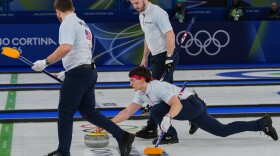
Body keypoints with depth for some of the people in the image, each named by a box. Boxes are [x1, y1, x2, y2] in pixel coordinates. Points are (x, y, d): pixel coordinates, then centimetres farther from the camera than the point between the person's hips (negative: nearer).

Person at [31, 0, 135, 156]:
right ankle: (122, 137, 10)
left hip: (78, 74, -9)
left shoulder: (68, 23, -11)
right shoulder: (82, 23, 20)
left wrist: (45, 62, -23)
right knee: (88, 112, 14)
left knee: (65, 113, 3)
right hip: (89, 72, 9)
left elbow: (66, 48, -27)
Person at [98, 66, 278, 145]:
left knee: (157, 111, -23)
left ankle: (170, 135, 0)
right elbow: (127, 112, 6)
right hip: (193, 108, 9)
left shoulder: (157, 87, -22)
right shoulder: (142, 93, 6)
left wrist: (167, 117, -50)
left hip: (193, 105, -9)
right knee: (223, 131, 12)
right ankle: (262, 123, 17)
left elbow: (177, 104, -33)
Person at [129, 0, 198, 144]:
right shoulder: (142, 15, 13)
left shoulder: (157, 12, -16)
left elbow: (170, 35, -21)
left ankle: (151, 128, 0)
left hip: (165, 56, -10)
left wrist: (169, 58, -25)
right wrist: (145, 58, 22)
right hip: (156, 56, 10)